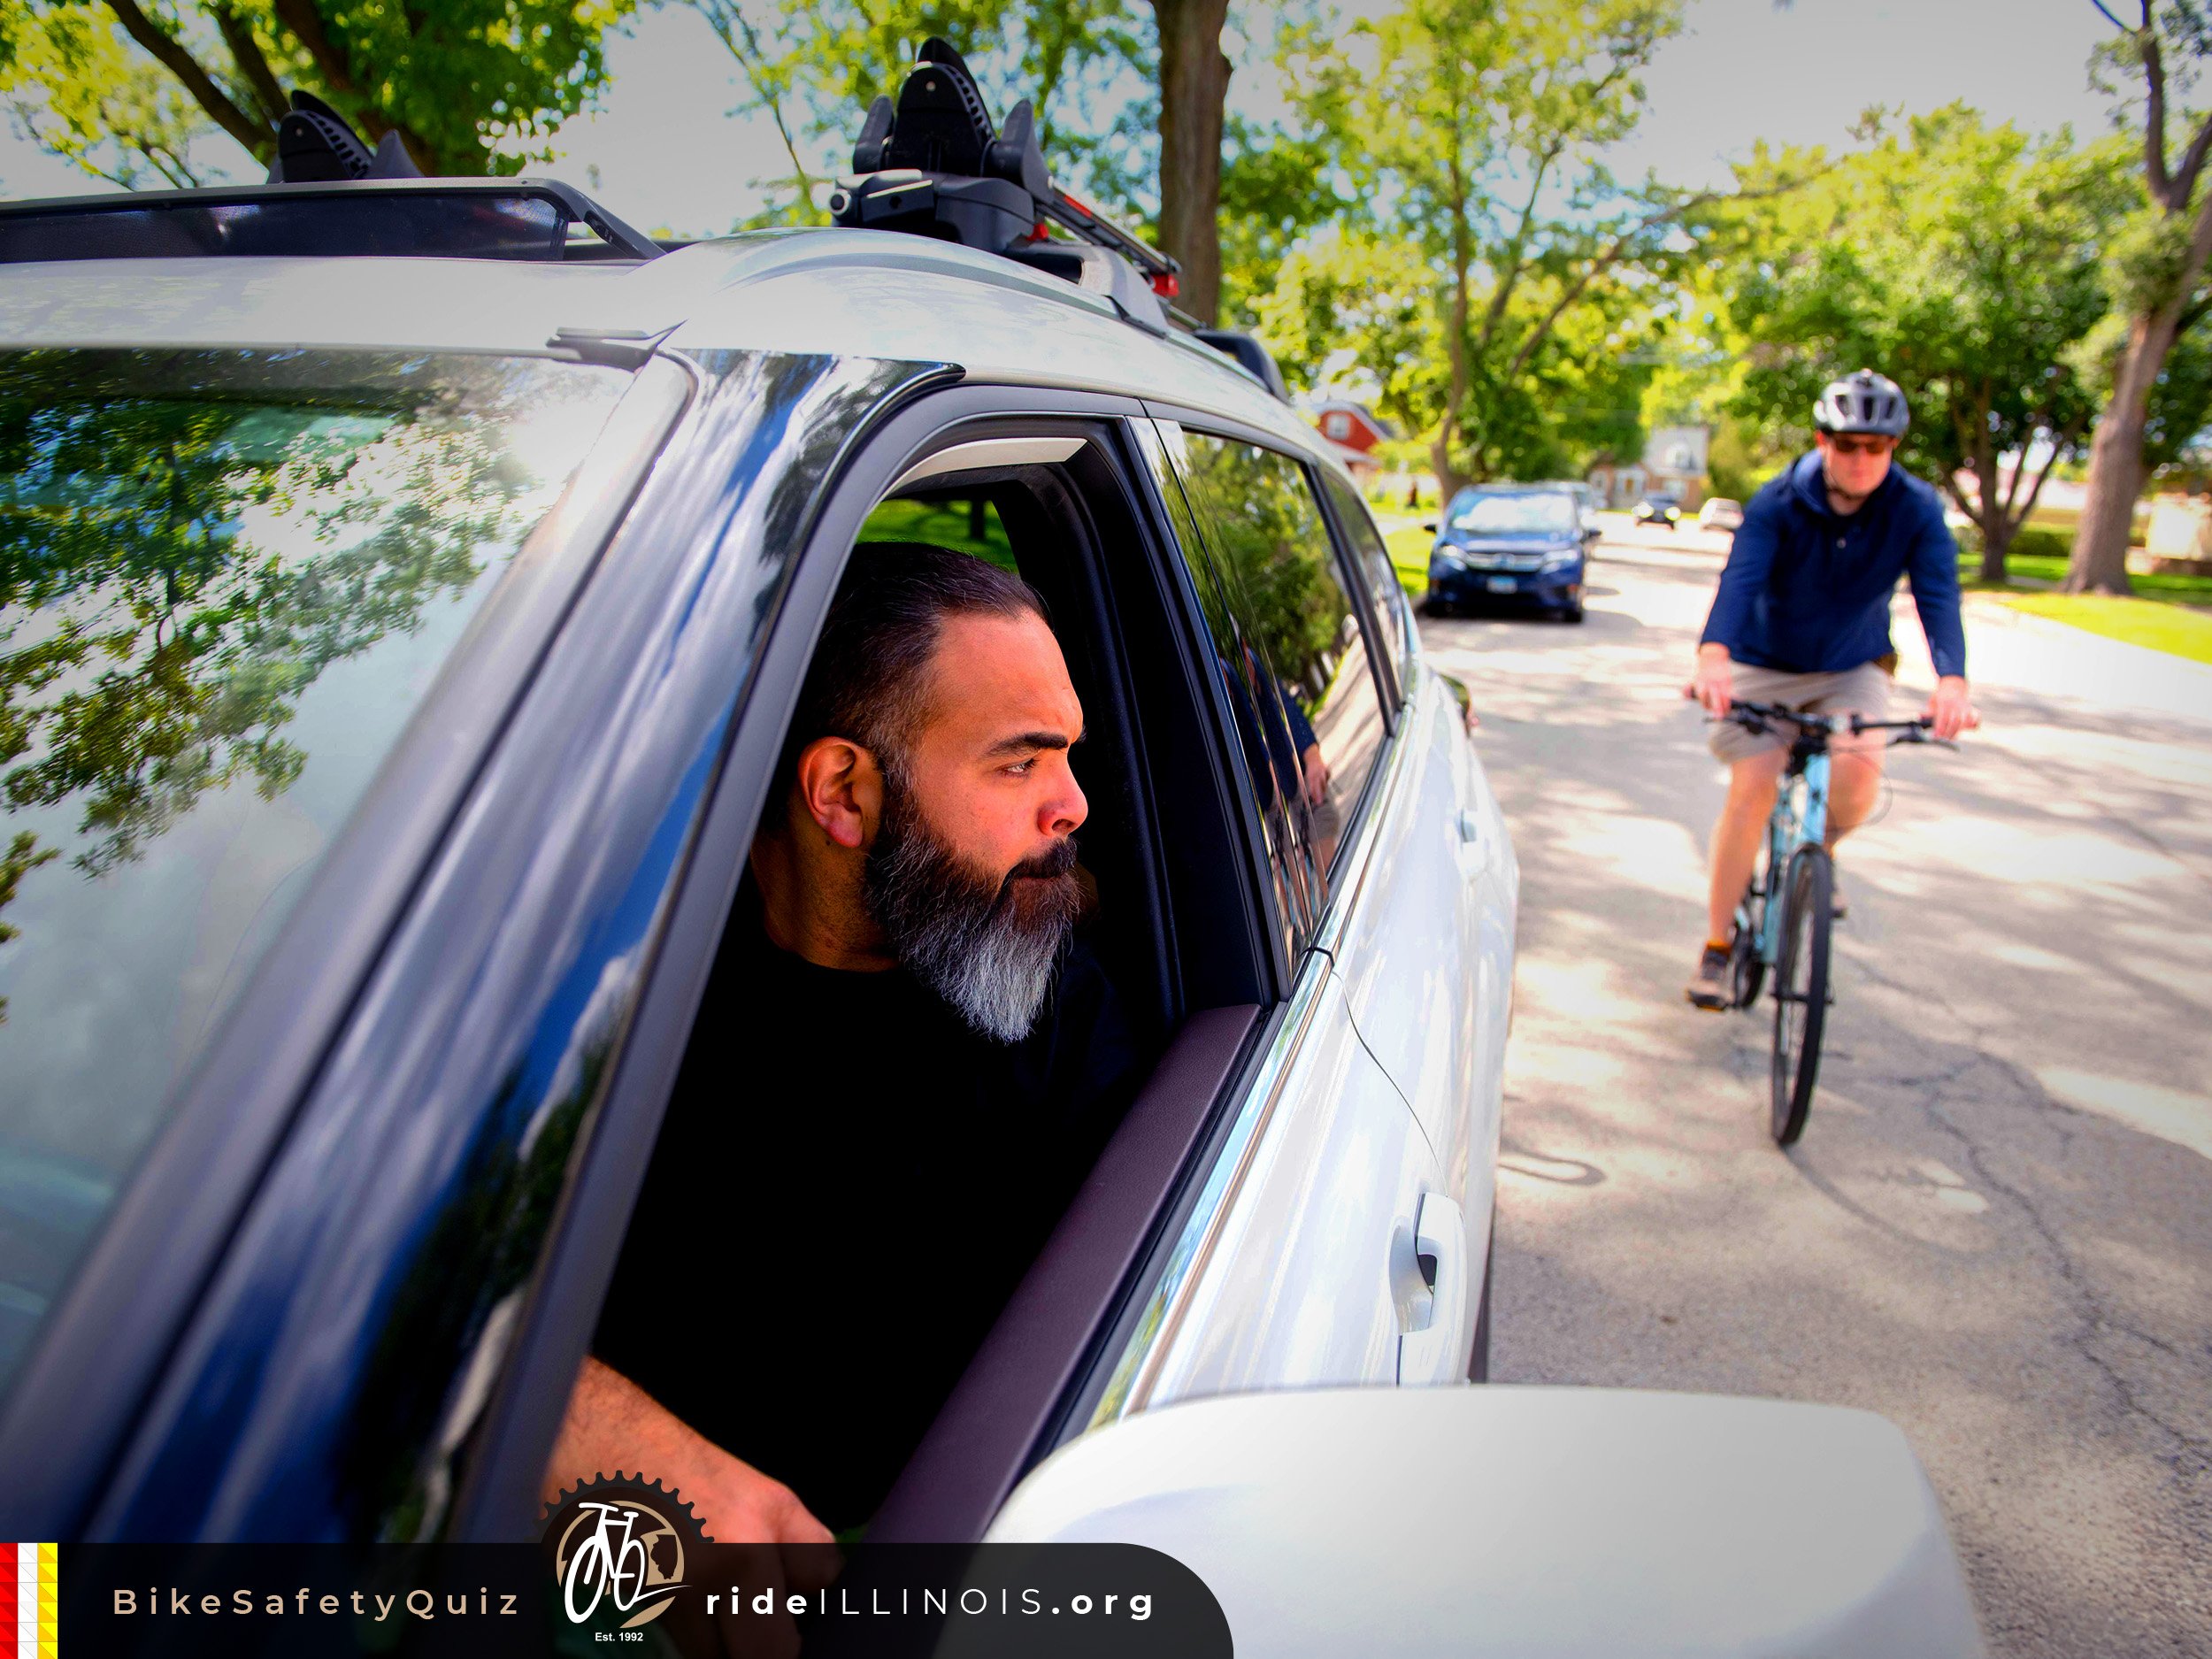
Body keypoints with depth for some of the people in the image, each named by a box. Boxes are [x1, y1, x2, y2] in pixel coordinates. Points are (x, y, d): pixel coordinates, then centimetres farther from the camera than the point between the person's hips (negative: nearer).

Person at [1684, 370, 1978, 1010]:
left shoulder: (1917, 511, -14)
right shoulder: (1779, 503, -19)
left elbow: (1938, 597, -27)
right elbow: (1739, 580, -35)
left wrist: (1952, 681, -46)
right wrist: (1714, 657, -55)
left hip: (1853, 669, 1)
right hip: (1765, 663, -1)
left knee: (1857, 768, -26)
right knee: (1752, 789, -14)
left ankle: (1822, 849, 11)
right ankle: (1717, 946, 0)